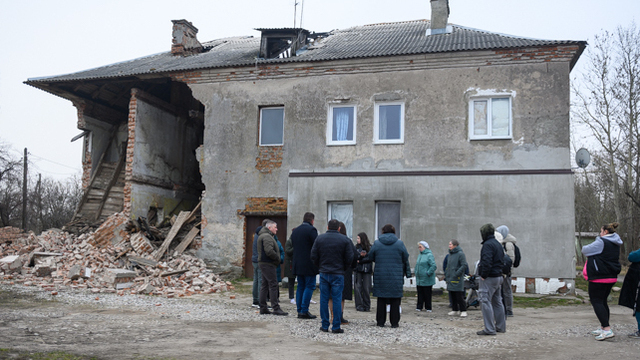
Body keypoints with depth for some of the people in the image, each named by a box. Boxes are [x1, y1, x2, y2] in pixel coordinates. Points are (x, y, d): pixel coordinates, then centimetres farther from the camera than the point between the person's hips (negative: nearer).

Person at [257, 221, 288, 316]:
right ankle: (276, 308, -10)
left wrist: (277, 259, 10)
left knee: (264, 285, 11)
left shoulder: (264, 236, 22)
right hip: (267, 264, -11)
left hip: (264, 263, 11)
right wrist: (278, 259, -10)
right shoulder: (267, 236, -13)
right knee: (273, 285, -10)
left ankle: (263, 308, 15)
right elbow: (269, 251, -23)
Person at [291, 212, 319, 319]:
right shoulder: (311, 230, -11)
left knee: (300, 286, 12)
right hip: (309, 264, -7)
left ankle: (299, 310, 12)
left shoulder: (295, 231, 12)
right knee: (309, 286, -2)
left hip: (297, 264, 7)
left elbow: (293, 246, 15)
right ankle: (304, 311, -5)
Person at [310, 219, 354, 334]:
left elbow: (313, 256, 3)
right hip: (338, 274, -2)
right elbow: (350, 258, -3)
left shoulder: (319, 238, 3)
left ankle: (325, 326, 10)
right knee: (337, 300, 1)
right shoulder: (345, 240, -2)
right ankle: (336, 327, 2)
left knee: (324, 299, 7)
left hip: (323, 273, 2)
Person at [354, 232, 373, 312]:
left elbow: (370, 258, -7)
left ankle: (367, 306, 9)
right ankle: (359, 305, 5)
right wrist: (360, 255, -18)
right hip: (358, 270, 2)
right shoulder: (356, 247, 9)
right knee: (358, 287, -3)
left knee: (366, 288, -2)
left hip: (367, 270, -2)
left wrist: (360, 261, -9)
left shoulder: (370, 247, 2)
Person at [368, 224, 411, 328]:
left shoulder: (377, 243, -1)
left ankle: (380, 321, 11)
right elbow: (406, 258, 2)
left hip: (380, 275, 1)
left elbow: (371, 257, 5)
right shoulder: (399, 243, -2)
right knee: (395, 299, 6)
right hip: (396, 276, -1)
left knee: (381, 299, 8)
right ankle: (394, 322, 7)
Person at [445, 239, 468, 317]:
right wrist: (446, 274, 15)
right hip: (450, 278, 8)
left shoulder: (460, 254, -10)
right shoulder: (450, 254, 15)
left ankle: (463, 311, 1)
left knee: (459, 296, -6)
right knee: (452, 295, 11)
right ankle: (455, 310, 19)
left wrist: (457, 273, -20)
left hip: (457, 279, -8)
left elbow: (464, 265, -16)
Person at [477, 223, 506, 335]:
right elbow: (502, 260, 21)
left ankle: (489, 329, -8)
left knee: (485, 302, -7)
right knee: (497, 302, 17)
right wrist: (500, 272, 18)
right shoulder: (498, 244, 16)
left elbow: (486, 262, -25)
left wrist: (483, 275, -17)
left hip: (489, 278, -10)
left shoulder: (488, 244, -15)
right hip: (498, 276, 10)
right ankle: (501, 326, 24)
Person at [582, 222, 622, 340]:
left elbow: (585, 250, -9)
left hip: (600, 277, -9)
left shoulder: (601, 242, -16)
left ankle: (607, 329, -15)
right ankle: (603, 327, 24)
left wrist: (585, 247, 11)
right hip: (611, 277, 9)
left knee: (596, 301, -6)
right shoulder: (615, 244, 13)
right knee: (602, 301, 18)